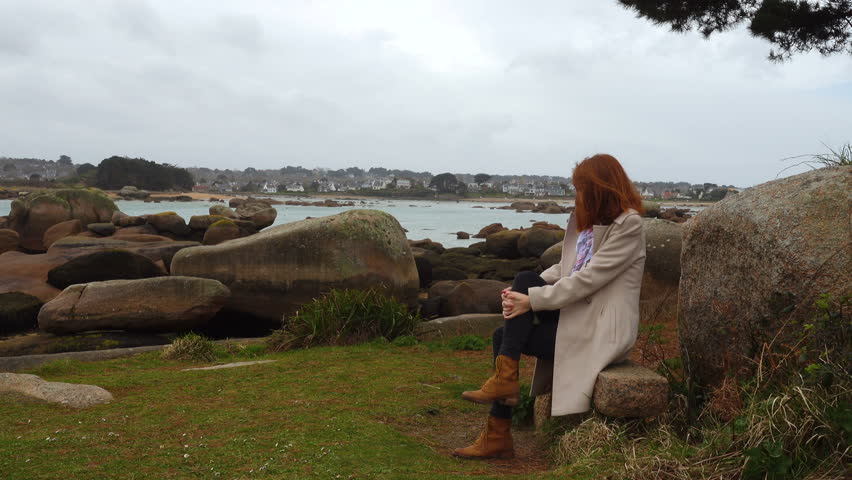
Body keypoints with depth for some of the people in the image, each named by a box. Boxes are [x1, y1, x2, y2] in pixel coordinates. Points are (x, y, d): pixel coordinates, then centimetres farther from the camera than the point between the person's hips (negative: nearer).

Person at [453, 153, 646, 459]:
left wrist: (532, 299, -20)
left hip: (602, 331, -8)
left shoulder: (628, 225, -13)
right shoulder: (588, 220, 14)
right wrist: (524, 291, -6)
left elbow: (588, 279, -21)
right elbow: (565, 268, 11)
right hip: (577, 313, 8)